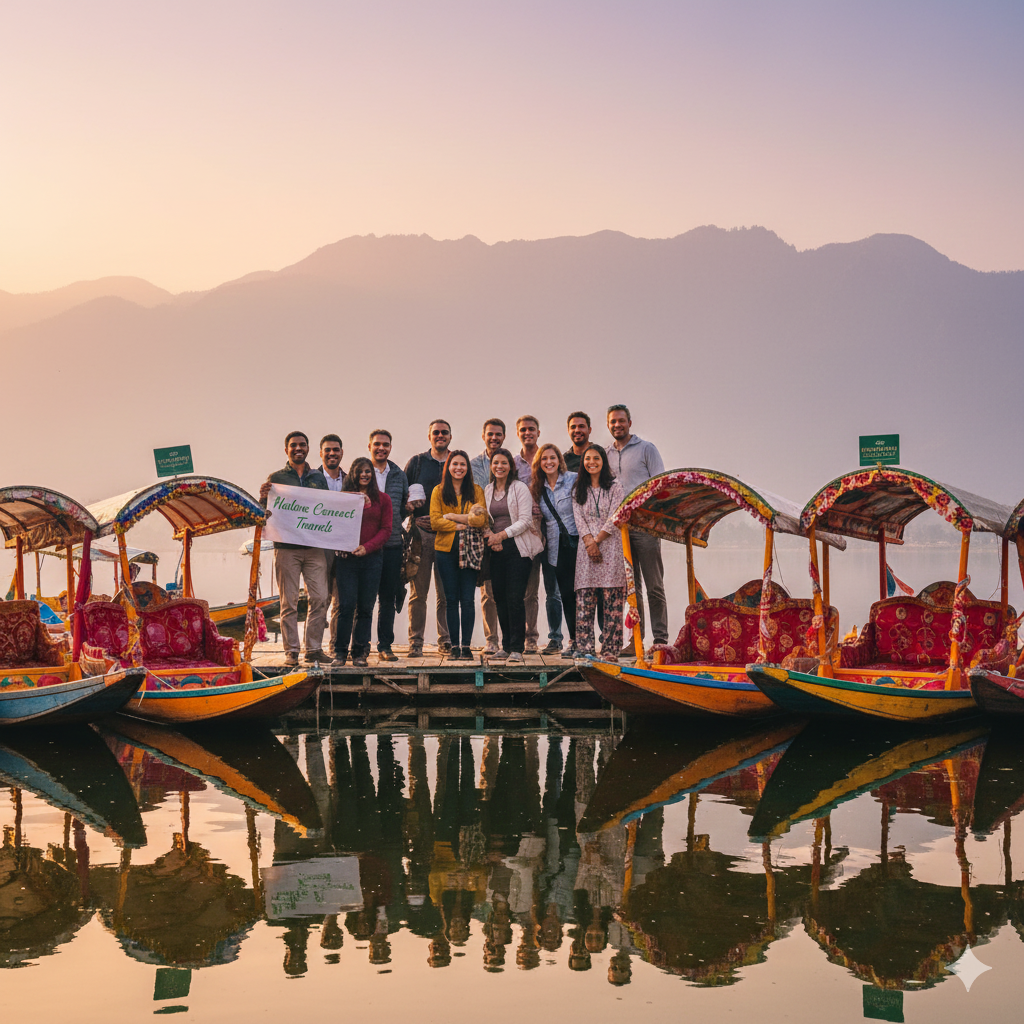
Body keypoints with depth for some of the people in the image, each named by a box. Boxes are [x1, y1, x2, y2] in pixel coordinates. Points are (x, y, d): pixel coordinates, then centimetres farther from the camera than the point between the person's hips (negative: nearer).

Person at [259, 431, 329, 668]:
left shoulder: (318, 478, 15)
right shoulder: (276, 478, 7)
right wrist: (263, 498, -16)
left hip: (314, 547, 2)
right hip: (286, 548, -2)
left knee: (319, 598, -3)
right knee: (289, 602, -1)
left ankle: (314, 648, 5)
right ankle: (291, 651, 3)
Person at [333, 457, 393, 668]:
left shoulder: (382, 499, 10)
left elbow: (386, 530, 5)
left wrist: (366, 547, -9)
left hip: (372, 558, 1)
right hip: (347, 557, -1)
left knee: (365, 607, 1)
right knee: (346, 605, -6)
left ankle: (359, 653, 7)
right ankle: (340, 652, 0)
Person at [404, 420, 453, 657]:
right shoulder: (416, 462, 11)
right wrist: (414, 515, -7)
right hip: (421, 531, -1)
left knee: (446, 592, 1)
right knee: (419, 590, -2)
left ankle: (446, 640, 7)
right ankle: (415, 642, 1)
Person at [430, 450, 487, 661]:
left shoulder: (476, 491, 8)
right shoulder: (439, 491, 6)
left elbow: (481, 520, -5)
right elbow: (435, 521, -4)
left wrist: (454, 517, -10)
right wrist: (464, 523, -9)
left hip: (470, 550, 0)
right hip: (446, 549, 0)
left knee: (467, 599, -3)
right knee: (451, 599, 2)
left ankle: (466, 645, 0)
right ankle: (454, 646, 6)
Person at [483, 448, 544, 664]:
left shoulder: (520, 488, -3)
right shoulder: (487, 490, 14)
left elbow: (525, 520, -9)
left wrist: (501, 535, -15)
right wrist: (490, 536, -5)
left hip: (517, 547, -5)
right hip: (496, 550, 5)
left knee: (515, 598, -11)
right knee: (500, 598, 4)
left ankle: (517, 649, -9)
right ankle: (506, 647, 12)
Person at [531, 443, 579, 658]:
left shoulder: (573, 480, -1)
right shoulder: (538, 489, 13)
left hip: (575, 542, -4)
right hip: (556, 548, 4)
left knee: (576, 592, -7)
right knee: (566, 594, 5)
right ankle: (574, 641, 12)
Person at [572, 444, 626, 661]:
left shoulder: (615, 487, 7)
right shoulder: (578, 490, 15)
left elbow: (614, 518, -1)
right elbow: (579, 519, 6)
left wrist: (597, 541, -9)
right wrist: (589, 542, -9)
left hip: (610, 548, -2)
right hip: (586, 549, 2)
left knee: (612, 604, -6)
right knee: (584, 603, -6)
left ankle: (610, 651, -5)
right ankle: (585, 650, -7)